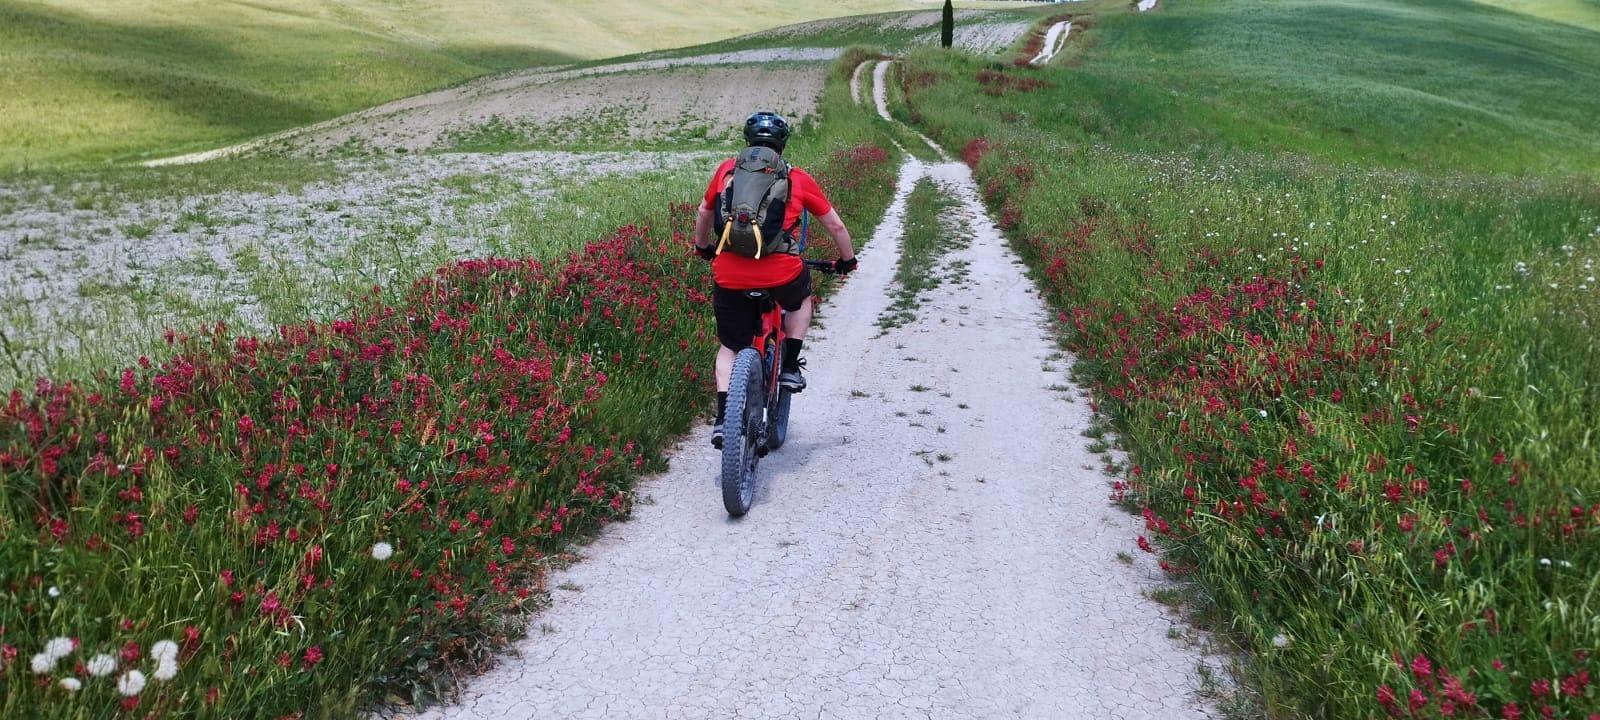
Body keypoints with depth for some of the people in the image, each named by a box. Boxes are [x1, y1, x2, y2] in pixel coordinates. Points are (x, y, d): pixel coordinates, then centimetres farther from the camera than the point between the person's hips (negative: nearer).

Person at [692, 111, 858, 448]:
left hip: (729, 277, 1)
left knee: (730, 348, 21)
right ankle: (790, 367, 27)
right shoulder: (797, 178, 12)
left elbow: (704, 213, 30)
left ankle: (723, 418, 8)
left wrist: (703, 248, 48)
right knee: (801, 298, 35)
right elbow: (835, 224, 18)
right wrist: (847, 259, 34)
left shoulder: (727, 169, 15)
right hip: (781, 274, -1)